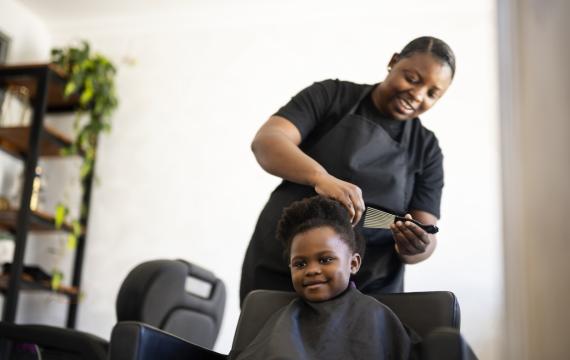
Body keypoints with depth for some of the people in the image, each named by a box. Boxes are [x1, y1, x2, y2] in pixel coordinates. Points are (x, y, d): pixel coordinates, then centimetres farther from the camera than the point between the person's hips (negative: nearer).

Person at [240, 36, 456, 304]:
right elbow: (265, 141, -15)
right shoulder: (332, 96, 0)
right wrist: (321, 177, -33)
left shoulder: (426, 149, 7)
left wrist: (414, 248, -24)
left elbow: (427, 238, 1)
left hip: (368, 290, 2)